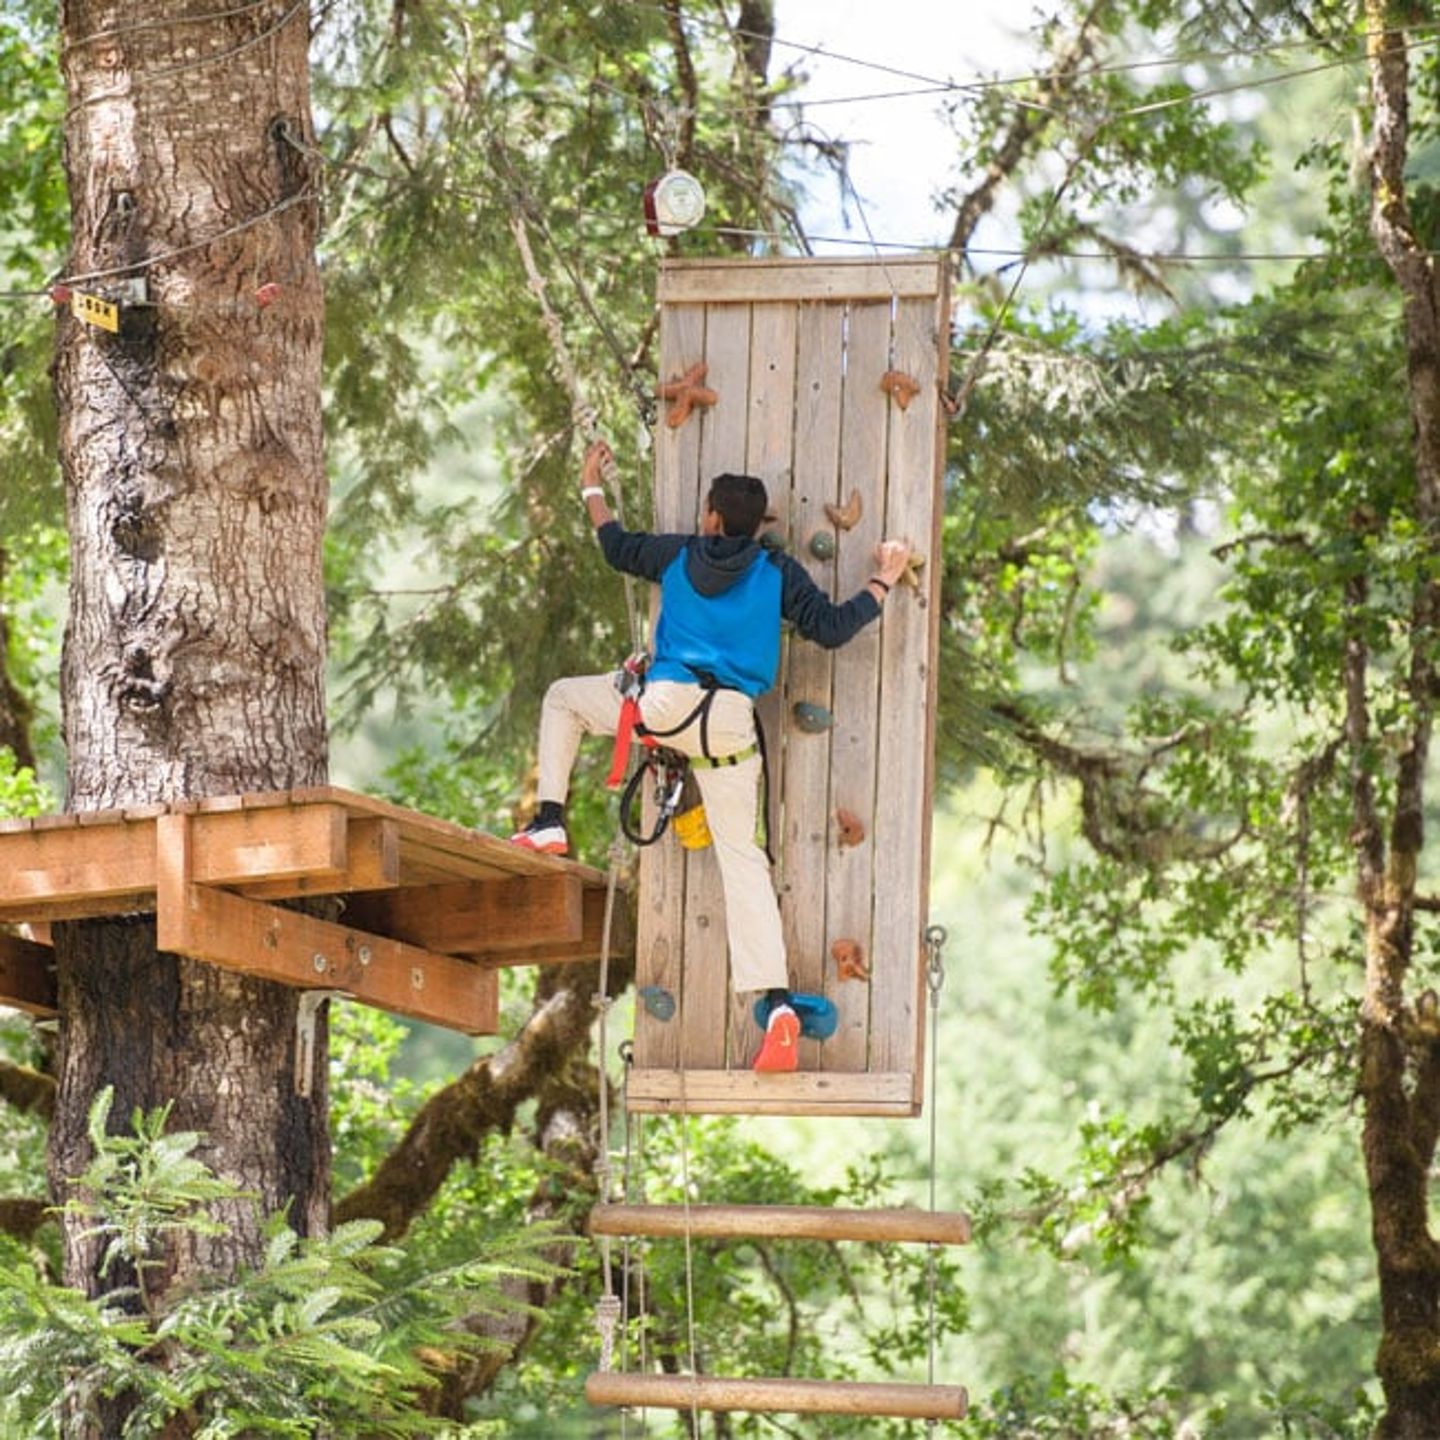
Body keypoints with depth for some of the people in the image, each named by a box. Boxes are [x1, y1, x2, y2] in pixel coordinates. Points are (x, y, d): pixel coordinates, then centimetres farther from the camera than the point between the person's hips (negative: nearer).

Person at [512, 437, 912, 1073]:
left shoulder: (681, 555, 9)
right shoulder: (779, 574, 7)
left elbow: (617, 547, 24)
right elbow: (831, 627, 4)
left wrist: (593, 489, 41)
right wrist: (882, 584, 18)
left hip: (665, 704, -1)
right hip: (731, 723, 1)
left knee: (562, 697, 27)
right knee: (741, 853, 4)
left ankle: (548, 822, 15)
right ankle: (776, 1002, -7)